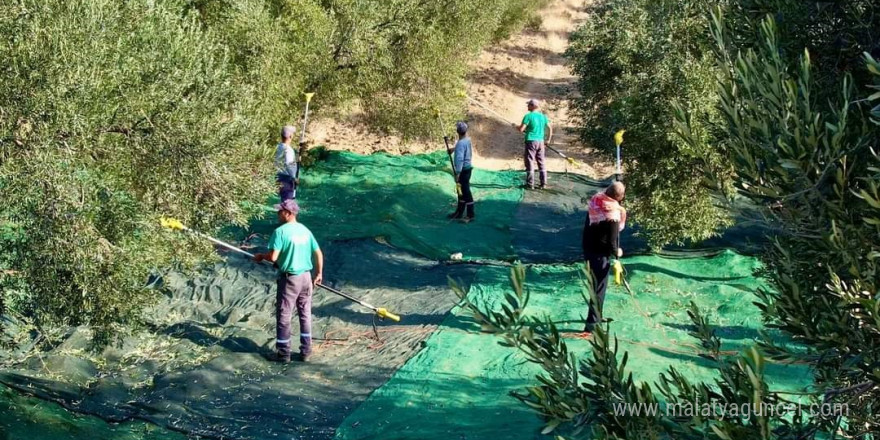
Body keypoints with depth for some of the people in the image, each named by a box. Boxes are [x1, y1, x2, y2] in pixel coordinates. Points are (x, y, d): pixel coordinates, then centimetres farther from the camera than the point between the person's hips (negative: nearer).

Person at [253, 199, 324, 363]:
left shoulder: (280, 231, -14)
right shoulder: (305, 230, 6)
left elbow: (273, 257, -20)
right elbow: (319, 254, 9)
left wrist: (261, 256, 0)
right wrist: (319, 273, 21)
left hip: (289, 278, -6)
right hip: (306, 277, 6)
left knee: (284, 316, 5)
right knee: (305, 314, 13)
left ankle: (283, 353, 11)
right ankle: (305, 351, 17)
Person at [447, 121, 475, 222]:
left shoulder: (461, 143, -24)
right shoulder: (467, 139, 6)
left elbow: (460, 159, -29)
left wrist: (458, 172, -30)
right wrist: (454, 149, 21)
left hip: (463, 169, -10)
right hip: (467, 167, 10)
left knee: (466, 192, -4)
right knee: (461, 191, 18)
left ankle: (470, 215, 0)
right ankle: (459, 212, 28)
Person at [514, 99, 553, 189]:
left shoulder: (528, 116, -11)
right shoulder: (543, 116, 8)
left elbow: (521, 129, -14)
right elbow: (550, 128, 12)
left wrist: (515, 126, 6)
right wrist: (548, 139, 22)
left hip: (531, 141, -6)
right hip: (540, 142, 6)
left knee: (530, 163, 0)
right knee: (541, 163, 11)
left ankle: (530, 184, 0)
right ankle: (543, 184, 13)